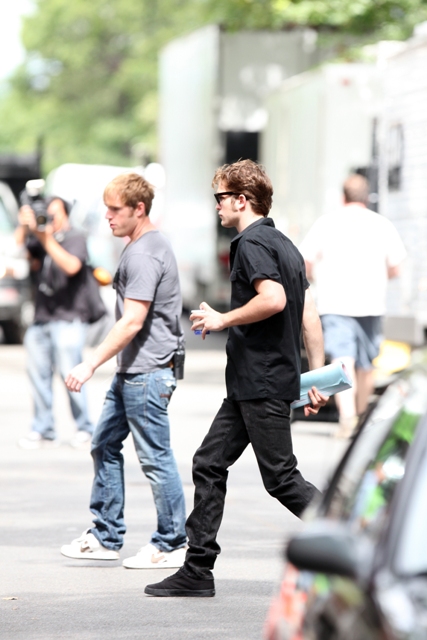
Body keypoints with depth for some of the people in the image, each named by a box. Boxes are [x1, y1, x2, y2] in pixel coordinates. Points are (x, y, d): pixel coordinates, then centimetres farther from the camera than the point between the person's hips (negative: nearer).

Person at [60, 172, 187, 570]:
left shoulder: (143, 255, -18)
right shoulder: (149, 246, 13)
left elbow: (132, 321, -24)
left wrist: (90, 365, -23)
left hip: (147, 373, -11)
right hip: (131, 372, 11)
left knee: (155, 458, -3)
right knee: (104, 445, 13)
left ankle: (171, 544, 5)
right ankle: (106, 537, 18)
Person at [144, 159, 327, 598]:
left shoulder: (251, 243, -13)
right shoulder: (284, 244, 16)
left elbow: (273, 299, -29)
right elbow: (309, 313, 15)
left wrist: (222, 320, -15)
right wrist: (316, 376, 15)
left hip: (263, 384, -10)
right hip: (250, 384, 10)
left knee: (282, 478, -5)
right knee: (209, 464, 10)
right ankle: (197, 571, 11)